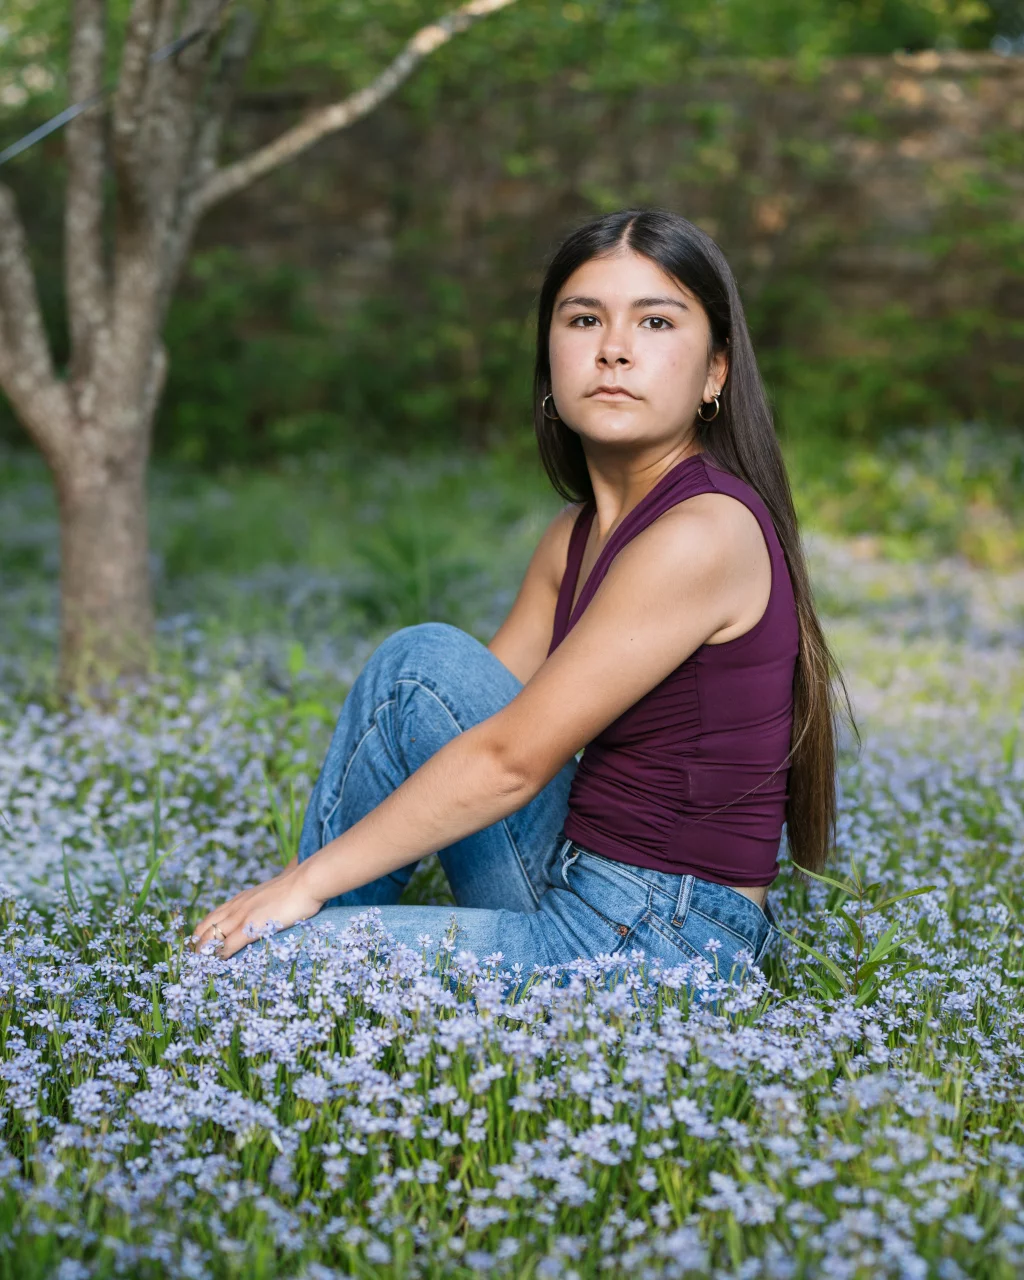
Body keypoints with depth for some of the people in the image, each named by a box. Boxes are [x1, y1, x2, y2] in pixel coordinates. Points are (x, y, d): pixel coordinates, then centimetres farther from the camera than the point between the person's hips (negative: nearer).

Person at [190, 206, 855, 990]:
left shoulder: (704, 533, -19)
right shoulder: (575, 537, 10)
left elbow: (510, 761, -20)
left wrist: (308, 883, -13)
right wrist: (303, 882, 3)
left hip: (658, 946, -8)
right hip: (575, 889, 8)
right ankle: (334, 922, 9)